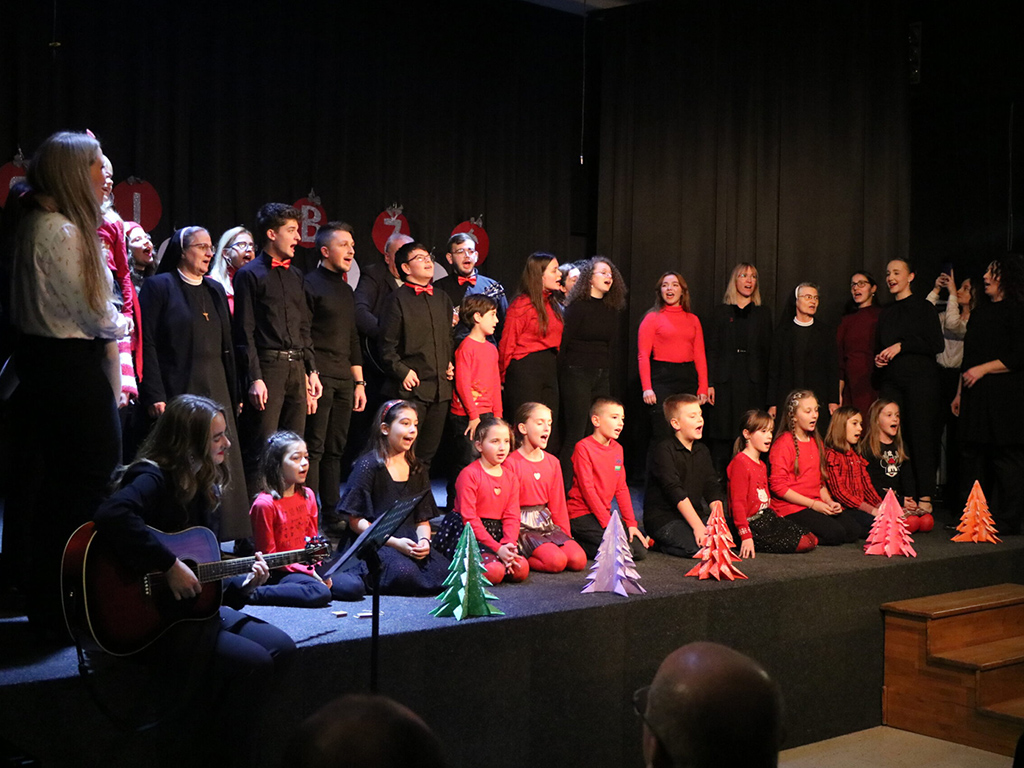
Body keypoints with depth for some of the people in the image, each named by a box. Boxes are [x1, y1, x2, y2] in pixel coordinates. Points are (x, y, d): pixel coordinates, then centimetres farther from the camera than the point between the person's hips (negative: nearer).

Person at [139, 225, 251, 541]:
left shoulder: (216, 290, 17)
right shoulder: (159, 286, -2)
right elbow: (147, 343, -8)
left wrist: (234, 394, 13)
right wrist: (154, 396, -15)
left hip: (215, 393, 6)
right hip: (176, 392, -6)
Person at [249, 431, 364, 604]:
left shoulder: (307, 496, 8)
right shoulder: (265, 504, -14)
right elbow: (268, 555, -12)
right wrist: (309, 572, -16)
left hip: (307, 566, 7)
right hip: (279, 573, -7)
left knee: (355, 586, -10)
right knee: (319, 593, -32)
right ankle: (255, 594, -21)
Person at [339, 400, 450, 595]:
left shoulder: (417, 469, 19)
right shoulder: (368, 465, -2)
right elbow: (356, 521, -7)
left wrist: (424, 541, -6)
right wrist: (395, 542, -17)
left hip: (409, 542, 6)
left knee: (444, 572, -23)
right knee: (404, 573, -37)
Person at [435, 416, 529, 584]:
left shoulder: (511, 477, 9)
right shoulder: (469, 474, -11)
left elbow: (512, 517, 3)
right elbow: (469, 518, -16)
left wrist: (508, 545, -17)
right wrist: (497, 548, -21)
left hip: (497, 532, 6)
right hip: (468, 533, -6)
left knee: (521, 570, -18)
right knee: (493, 572, -28)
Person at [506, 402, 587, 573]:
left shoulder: (552, 462, 11)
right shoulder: (511, 462, -8)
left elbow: (557, 503, 15)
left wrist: (566, 536, 9)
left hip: (547, 523, 7)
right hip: (523, 526, -7)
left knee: (578, 560, -16)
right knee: (556, 561, -27)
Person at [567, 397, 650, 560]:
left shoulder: (617, 449, 11)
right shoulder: (583, 447, -12)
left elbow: (621, 488, 11)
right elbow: (587, 488, -16)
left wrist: (631, 523, 2)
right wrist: (608, 523, -18)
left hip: (605, 512, 8)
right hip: (582, 515, -8)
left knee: (640, 551, -3)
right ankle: (576, 545, -5)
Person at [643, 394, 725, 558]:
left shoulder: (702, 451, 12)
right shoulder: (664, 450, -12)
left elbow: (712, 489, 6)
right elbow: (675, 491, -20)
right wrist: (698, 526, -25)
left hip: (691, 516, 8)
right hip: (662, 518, -8)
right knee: (697, 547, -28)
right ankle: (657, 542, -1)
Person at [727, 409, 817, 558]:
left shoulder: (761, 465, 18)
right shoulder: (740, 462, -13)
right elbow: (738, 502, -19)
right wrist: (746, 536, -24)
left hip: (767, 518, 10)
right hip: (752, 522, -10)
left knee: (812, 539, 1)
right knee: (804, 544, -15)